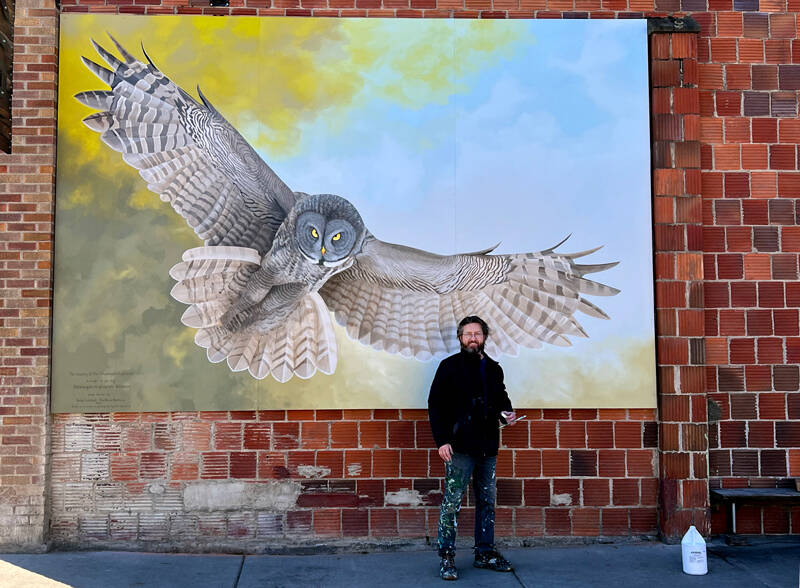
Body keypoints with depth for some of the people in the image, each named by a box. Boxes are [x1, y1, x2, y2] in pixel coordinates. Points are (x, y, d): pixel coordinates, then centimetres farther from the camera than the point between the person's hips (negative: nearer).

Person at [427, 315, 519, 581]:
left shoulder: (494, 368, 13)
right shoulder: (450, 366, -2)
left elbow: (501, 397, 27)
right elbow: (435, 404, -5)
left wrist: (507, 412, 3)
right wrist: (441, 440, -13)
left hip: (488, 448, 6)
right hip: (460, 447, -5)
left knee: (487, 501, 12)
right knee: (451, 503, -4)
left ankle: (485, 553, 24)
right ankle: (447, 557, 5)